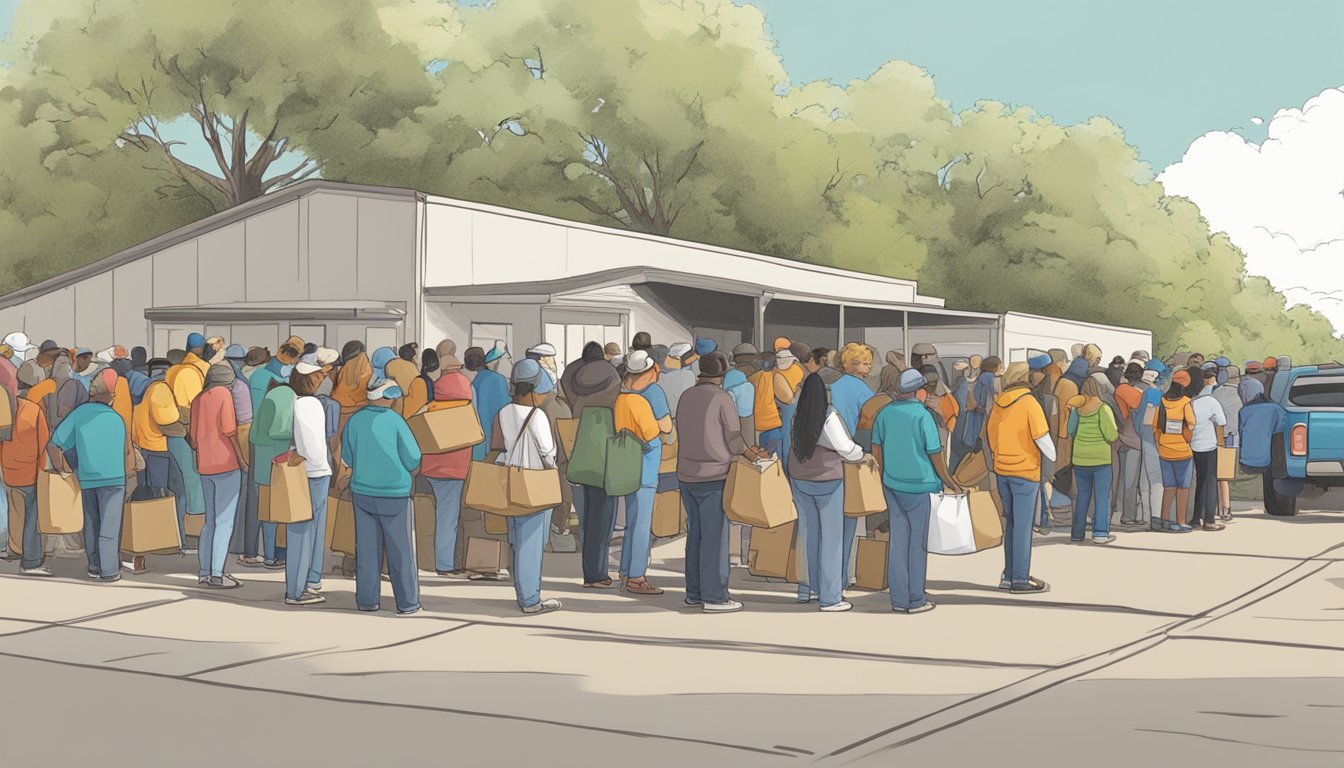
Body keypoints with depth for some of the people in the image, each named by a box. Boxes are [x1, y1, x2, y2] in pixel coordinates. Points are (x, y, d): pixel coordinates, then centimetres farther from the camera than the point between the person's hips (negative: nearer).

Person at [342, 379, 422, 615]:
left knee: (367, 547, 10)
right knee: (399, 549, 4)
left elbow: (347, 457, 7)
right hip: (395, 492, -3)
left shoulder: (354, 421, 0)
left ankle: (366, 599, 13)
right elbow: (413, 458, -9)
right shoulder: (394, 420, -11)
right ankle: (407, 602, 8)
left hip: (362, 491, 3)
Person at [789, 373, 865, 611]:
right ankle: (829, 597, 5)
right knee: (831, 537, 3)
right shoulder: (829, 416, -18)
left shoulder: (797, 416, -4)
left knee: (807, 532, 16)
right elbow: (846, 448, -12)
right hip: (827, 482, -5)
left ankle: (806, 587, 23)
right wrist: (863, 454, 7)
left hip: (799, 480, 5)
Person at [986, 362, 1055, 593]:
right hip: (1025, 470, -6)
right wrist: (1052, 457, 2)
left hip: (1002, 470, 6)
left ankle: (1009, 575, 20)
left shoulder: (998, 404, 6)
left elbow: (989, 435, 14)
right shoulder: (1029, 403, -12)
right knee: (1023, 525, -1)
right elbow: (1042, 437, -15)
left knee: (1011, 523, 16)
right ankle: (1020, 579, 1)